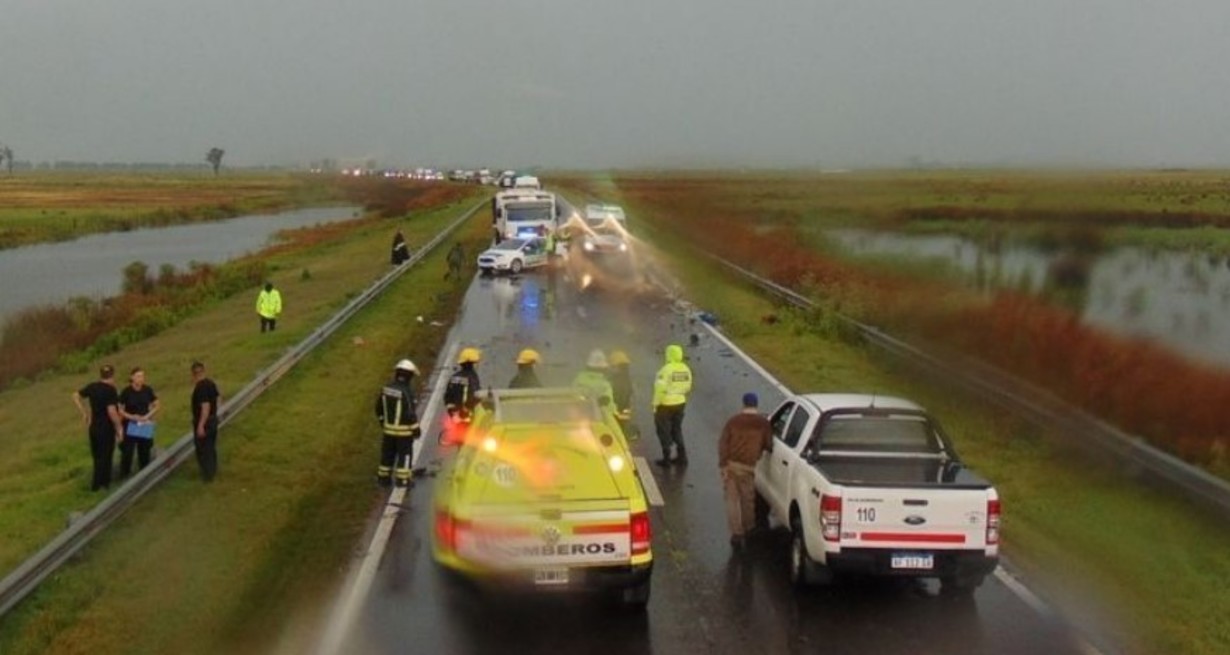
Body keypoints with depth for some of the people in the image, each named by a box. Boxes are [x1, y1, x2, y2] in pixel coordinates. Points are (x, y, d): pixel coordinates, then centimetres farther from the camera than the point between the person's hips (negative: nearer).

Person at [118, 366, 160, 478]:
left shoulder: (148, 390, -5)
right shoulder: (126, 392, -12)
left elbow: (156, 406, 4)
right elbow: (120, 410, -7)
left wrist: (148, 416, -11)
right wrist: (131, 417, -21)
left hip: (145, 426, 3)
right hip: (130, 426, -3)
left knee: (144, 452, 11)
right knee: (127, 452, -6)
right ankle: (124, 476, 3)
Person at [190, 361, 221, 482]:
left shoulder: (200, 388, -25)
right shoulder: (211, 383, 2)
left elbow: (206, 407, -29)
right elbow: (218, 398, 15)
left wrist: (200, 425, -27)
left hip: (203, 421, -9)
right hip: (213, 419, 9)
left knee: (203, 449, 4)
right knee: (211, 447, 22)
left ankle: (207, 474, 11)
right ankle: (213, 471, 35)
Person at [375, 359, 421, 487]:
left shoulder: (386, 388, 0)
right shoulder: (406, 391, -22)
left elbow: (379, 407, 9)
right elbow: (411, 413, -21)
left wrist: (382, 420, 23)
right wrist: (416, 428, -11)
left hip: (389, 428, 6)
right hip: (404, 430, -6)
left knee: (388, 453, 16)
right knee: (405, 453, 6)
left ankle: (383, 478, 23)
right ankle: (402, 479, 8)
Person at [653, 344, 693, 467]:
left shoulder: (667, 369, -20)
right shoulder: (685, 369, 1)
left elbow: (660, 388, -21)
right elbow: (688, 387, 8)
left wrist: (655, 404, -12)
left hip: (666, 404, -6)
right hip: (680, 403, 6)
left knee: (664, 430, 7)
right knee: (677, 429, 20)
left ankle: (667, 458, 9)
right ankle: (682, 456, 20)